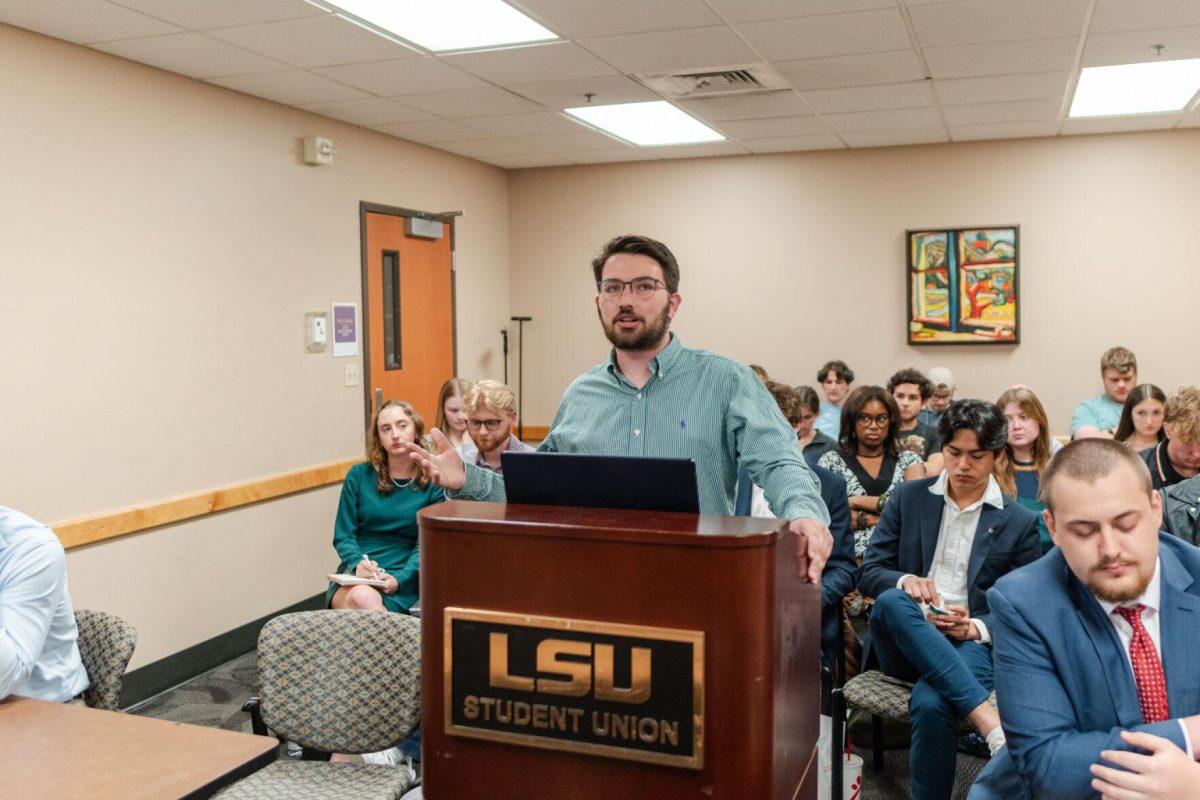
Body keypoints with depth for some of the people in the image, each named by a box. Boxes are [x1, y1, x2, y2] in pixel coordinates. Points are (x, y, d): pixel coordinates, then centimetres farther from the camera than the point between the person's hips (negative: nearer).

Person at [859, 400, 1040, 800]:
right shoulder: (908, 498, 9)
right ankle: (988, 718, -40)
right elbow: (869, 572, 7)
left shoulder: (1020, 522, 6)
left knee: (930, 703, -37)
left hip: (972, 645, -2)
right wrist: (905, 581, -16)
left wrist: (977, 628, -14)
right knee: (892, 600, -35)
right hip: (904, 644, 2)